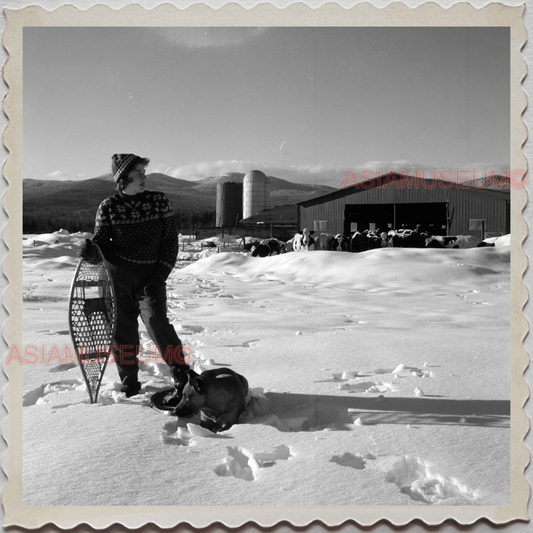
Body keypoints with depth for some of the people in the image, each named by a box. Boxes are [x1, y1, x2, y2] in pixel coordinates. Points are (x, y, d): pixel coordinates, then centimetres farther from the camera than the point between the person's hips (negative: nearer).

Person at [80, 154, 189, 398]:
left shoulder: (159, 201, 0)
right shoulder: (109, 207, -1)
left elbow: (170, 241, 0)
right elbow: (102, 240, 5)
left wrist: (160, 276, -8)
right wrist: (91, 248, -20)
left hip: (151, 278, -1)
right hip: (119, 277, 1)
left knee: (158, 325, -14)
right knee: (123, 331, 5)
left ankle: (182, 377, 2)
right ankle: (129, 386, 21)